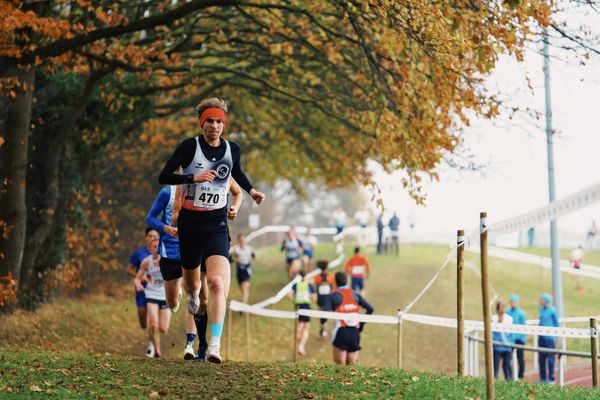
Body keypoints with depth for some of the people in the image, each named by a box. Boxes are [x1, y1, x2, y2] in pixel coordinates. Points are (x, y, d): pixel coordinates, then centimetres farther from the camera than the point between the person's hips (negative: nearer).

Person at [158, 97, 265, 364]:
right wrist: (194, 177, -25)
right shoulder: (190, 146, -8)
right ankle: (193, 295, 59)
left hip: (216, 225, 0)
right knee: (191, 281, 18)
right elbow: (163, 177, -13)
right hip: (190, 222, 0)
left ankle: (215, 345, -25)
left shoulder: (232, 150, 3)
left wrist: (250, 191, 10)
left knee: (217, 282, -21)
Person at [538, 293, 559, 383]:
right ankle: (543, 378, 17)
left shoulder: (552, 311, -9)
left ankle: (551, 378, 5)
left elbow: (556, 325, -5)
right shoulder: (541, 309, 10)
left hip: (549, 338, -7)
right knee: (541, 358, 9)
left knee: (550, 358, -2)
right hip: (541, 337, 7)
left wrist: (555, 337, -6)